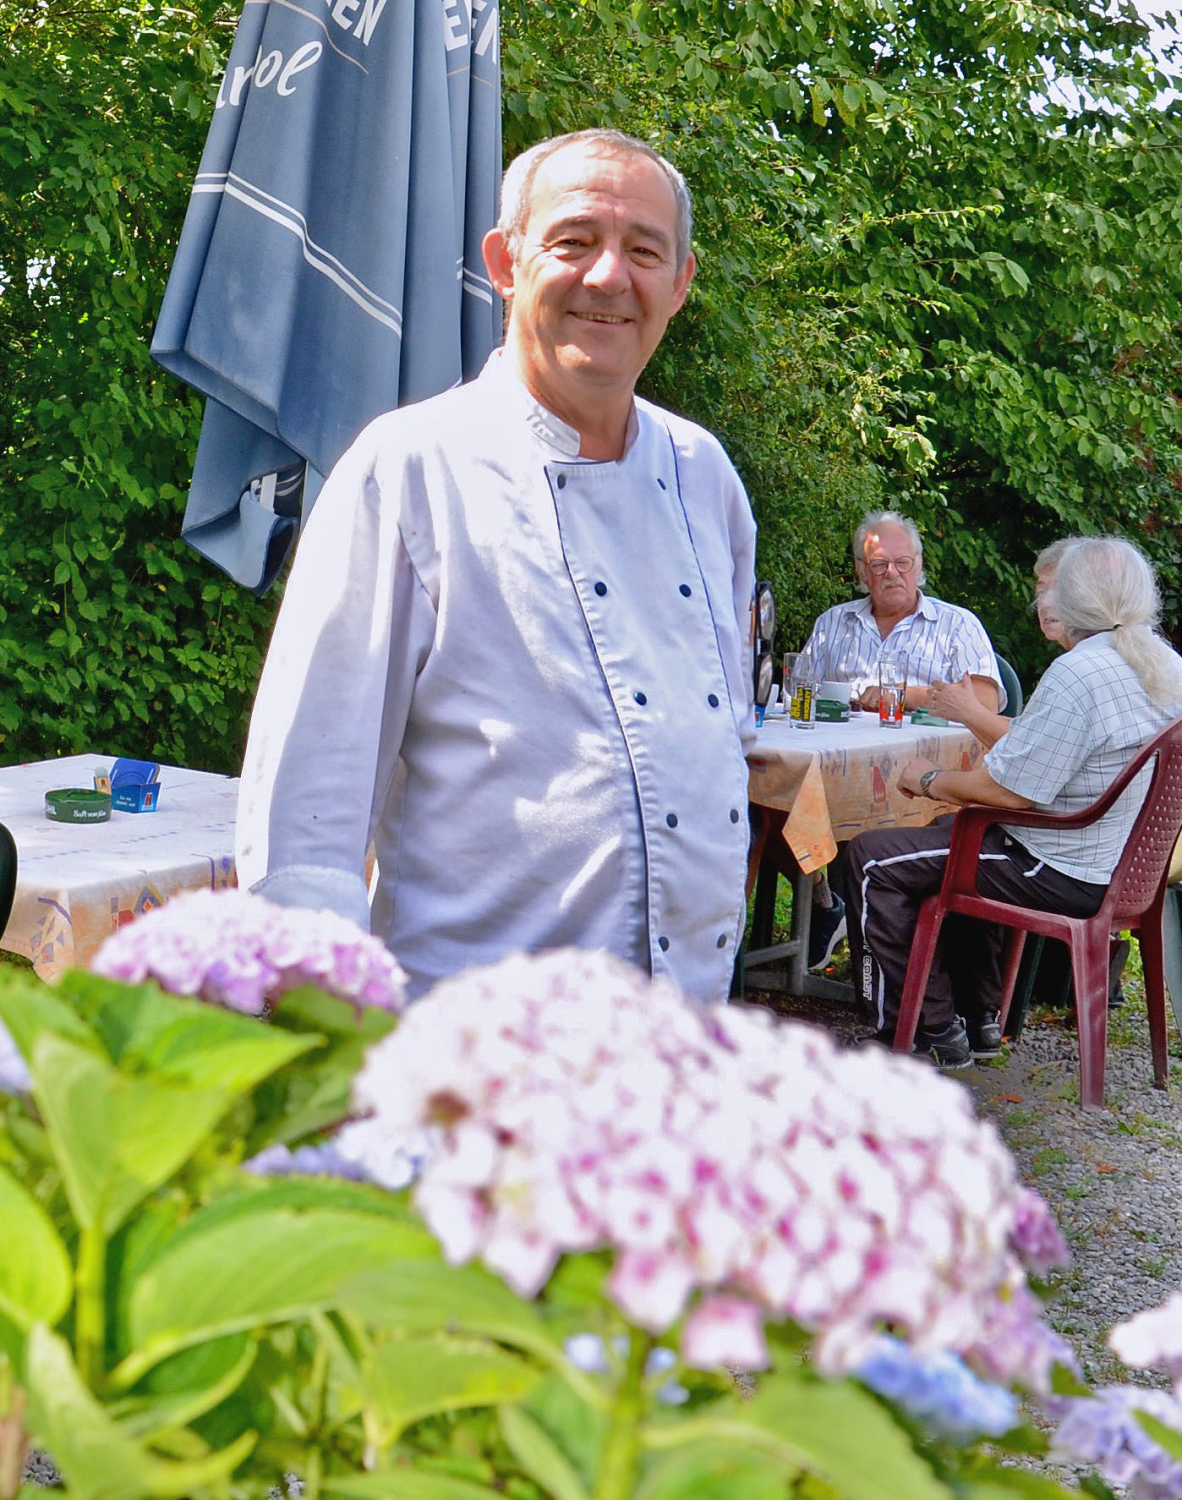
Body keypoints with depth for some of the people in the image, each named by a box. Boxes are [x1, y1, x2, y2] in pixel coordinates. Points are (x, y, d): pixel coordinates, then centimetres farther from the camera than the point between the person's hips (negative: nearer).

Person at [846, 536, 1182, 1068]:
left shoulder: (1076, 674, -24)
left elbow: (1008, 790, -24)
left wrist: (929, 780, -7)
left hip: (1066, 875, -10)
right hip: (1128, 861, 10)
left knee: (874, 859, -3)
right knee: (956, 834, 32)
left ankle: (927, 1029, 3)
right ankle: (978, 1017, 33)